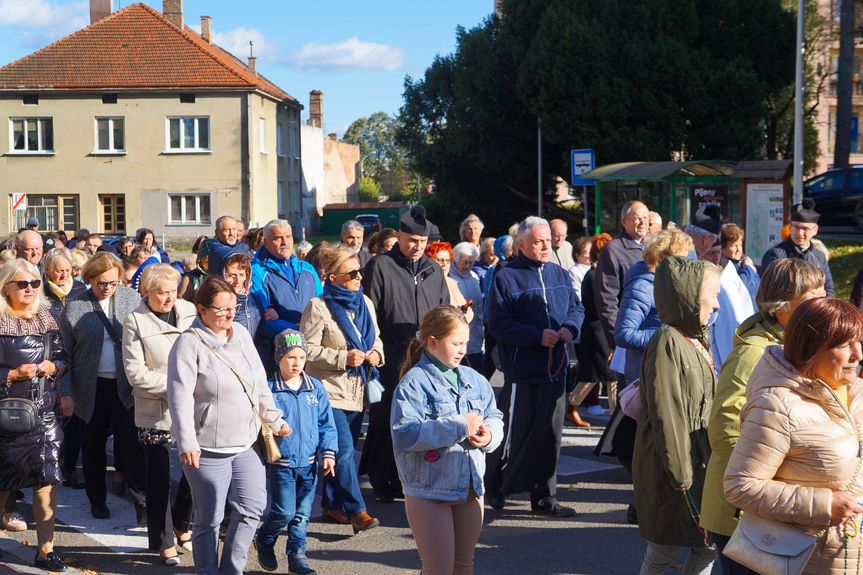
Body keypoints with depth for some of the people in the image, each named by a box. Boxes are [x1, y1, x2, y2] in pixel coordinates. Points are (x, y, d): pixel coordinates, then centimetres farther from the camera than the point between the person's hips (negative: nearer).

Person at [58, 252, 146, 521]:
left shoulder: (132, 298, 1)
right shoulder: (74, 306, -3)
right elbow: (64, 351, 1)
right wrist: (64, 390, -4)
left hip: (126, 385, 0)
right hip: (91, 387, 1)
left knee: (131, 443, -5)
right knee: (93, 446, 13)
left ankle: (142, 501, 0)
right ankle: (97, 500, 27)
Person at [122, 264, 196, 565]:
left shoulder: (190, 312, 1)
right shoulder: (135, 322, -7)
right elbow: (135, 372, -10)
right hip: (155, 413, -3)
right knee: (159, 481, 5)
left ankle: (181, 526, 32)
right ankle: (163, 542, 20)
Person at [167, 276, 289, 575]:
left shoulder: (241, 334, 7)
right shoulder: (189, 344, -13)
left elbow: (260, 383, 17)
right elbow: (180, 397, -19)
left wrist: (274, 420, 20)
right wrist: (187, 443, -26)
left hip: (246, 443, 6)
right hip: (208, 448, -6)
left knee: (252, 507, 5)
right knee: (209, 518, 5)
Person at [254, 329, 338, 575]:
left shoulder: (315, 388, 4)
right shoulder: (268, 390, -6)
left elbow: (326, 424, 8)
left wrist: (328, 453, 1)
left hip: (308, 463, 3)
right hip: (281, 463, -3)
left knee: (302, 512, 8)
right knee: (284, 511, -3)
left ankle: (297, 554, 20)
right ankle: (264, 541, 24)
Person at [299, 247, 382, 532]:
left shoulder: (365, 303, 10)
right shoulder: (318, 306, -10)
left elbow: (375, 337, 22)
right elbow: (308, 349, -12)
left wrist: (376, 353, 0)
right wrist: (342, 358, -19)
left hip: (357, 391, 7)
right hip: (330, 391, -6)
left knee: (343, 451, 13)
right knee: (343, 451, -12)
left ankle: (331, 505, 24)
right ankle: (356, 510, -8)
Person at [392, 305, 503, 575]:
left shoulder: (474, 379, 8)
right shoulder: (414, 382, -14)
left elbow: (494, 416, 15)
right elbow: (405, 435, -24)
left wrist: (489, 434, -10)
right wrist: (459, 427, -24)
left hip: (470, 486, 7)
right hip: (429, 491, -7)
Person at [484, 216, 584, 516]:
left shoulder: (560, 274, 12)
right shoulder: (506, 277, -6)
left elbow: (577, 308, 18)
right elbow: (498, 324, -12)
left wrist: (570, 328, -5)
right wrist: (537, 336, -19)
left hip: (555, 368, 5)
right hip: (522, 370, -5)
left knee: (550, 434, 8)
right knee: (517, 434, 0)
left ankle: (544, 497, 18)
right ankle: (496, 488, 19)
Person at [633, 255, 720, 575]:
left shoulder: (696, 341, 12)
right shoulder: (667, 343, -18)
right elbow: (666, 417, -20)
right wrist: (680, 474, -19)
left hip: (700, 462, 9)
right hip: (672, 465, -9)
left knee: (707, 546, 12)